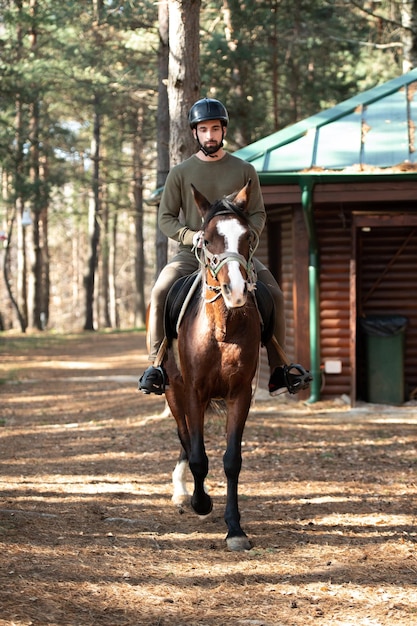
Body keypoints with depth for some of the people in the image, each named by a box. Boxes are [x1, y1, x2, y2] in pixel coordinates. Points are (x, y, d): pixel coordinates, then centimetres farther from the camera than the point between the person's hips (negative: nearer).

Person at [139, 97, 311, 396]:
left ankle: (278, 369, -6)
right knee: (160, 292, -26)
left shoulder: (244, 170, 7)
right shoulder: (181, 173, 4)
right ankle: (157, 364, -18)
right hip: (192, 253, -1)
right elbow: (166, 218, 3)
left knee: (274, 294, -16)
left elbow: (258, 213, 8)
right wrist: (191, 235, -16)